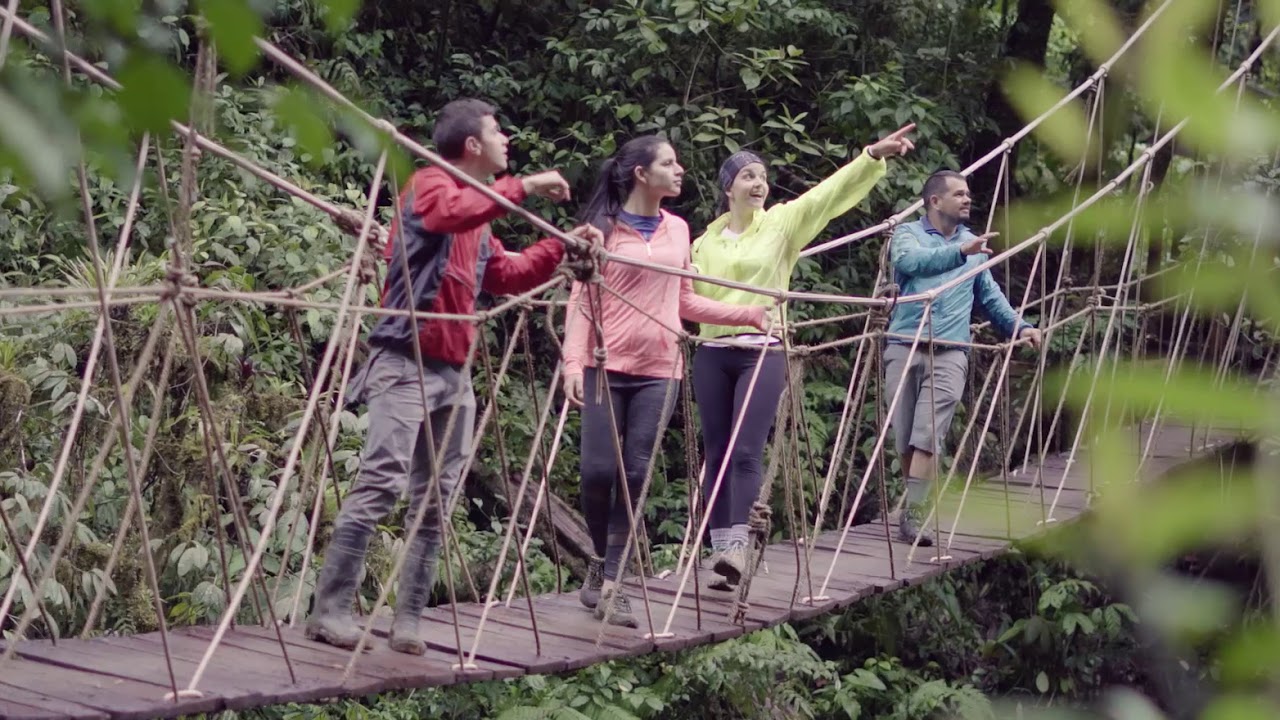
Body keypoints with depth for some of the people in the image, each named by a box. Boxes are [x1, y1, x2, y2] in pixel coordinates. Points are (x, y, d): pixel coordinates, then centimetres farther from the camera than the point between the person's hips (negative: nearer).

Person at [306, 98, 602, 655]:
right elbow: (451, 211, -25)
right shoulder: (430, 183, -3)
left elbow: (508, 275, 28)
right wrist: (523, 186, -21)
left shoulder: (479, 228, 23)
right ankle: (329, 610, -13)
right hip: (406, 364, -9)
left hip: (453, 372, 9)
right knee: (381, 484, -16)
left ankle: (408, 619, 9)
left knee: (435, 502, 5)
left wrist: (561, 246, 19)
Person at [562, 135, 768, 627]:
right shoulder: (603, 228, -1)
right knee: (599, 470, -6)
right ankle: (602, 563, 19)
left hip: (659, 370, 3)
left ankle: (612, 585, 3)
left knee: (636, 474, -2)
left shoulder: (677, 230, 13)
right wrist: (574, 362, -15)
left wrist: (752, 315, 15)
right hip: (606, 366, -3)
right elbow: (581, 300, -4)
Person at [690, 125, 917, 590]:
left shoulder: (782, 222, 3)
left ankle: (737, 547, -16)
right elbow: (688, 291, 19)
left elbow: (831, 192, -8)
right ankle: (721, 546, 8)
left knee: (746, 452, -12)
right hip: (713, 354, 4)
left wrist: (874, 156, -18)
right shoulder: (708, 237, 12)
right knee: (716, 453, 4)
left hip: (762, 352, -3)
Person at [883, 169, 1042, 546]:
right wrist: (960, 252, -26)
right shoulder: (908, 233, 7)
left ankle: (913, 515, -16)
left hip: (949, 353, 2)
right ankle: (914, 506, 15)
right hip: (905, 346, -1)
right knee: (905, 438, 1)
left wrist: (1019, 326, 17)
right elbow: (909, 261, -16)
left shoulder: (974, 245, 20)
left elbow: (989, 293, 29)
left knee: (928, 437, -13)